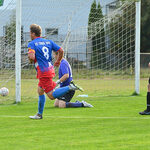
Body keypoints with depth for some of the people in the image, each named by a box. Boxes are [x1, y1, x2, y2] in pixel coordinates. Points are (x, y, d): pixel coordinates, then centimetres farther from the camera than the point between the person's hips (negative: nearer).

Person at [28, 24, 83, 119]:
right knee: (40, 91, 19)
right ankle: (39, 114, 21)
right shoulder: (48, 42, 12)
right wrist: (58, 61, 25)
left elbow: (31, 57, -23)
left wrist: (30, 60, 0)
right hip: (50, 69, 8)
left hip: (43, 72, -8)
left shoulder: (32, 44, -8)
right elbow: (61, 51, 9)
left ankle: (70, 88, -22)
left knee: (51, 96, -8)